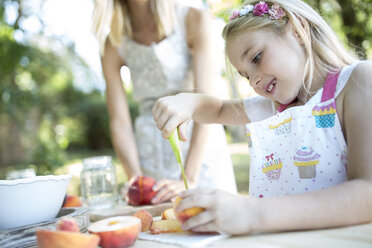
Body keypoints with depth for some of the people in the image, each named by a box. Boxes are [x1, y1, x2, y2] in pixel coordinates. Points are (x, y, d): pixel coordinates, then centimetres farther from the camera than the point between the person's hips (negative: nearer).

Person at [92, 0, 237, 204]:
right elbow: (119, 121, -4)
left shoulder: (194, 20, -10)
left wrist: (189, 180, -25)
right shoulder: (113, 45, -2)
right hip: (152, 153, 2)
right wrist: (136, 179, -19)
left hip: (201, 145, -1)